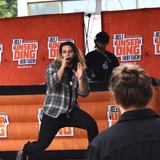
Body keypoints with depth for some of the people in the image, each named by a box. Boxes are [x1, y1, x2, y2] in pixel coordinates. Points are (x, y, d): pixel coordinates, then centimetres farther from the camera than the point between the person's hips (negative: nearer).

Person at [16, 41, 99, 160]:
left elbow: (84, 93, 1)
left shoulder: (80, 71, 7)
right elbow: (52, 84, -19)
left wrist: (80, 78, -15)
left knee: (92, 125, -23)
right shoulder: (53, 67, 0)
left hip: (71, 111, 3)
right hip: (53, 113, -2)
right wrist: (63, 66, -16)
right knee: (42, 145, -1)